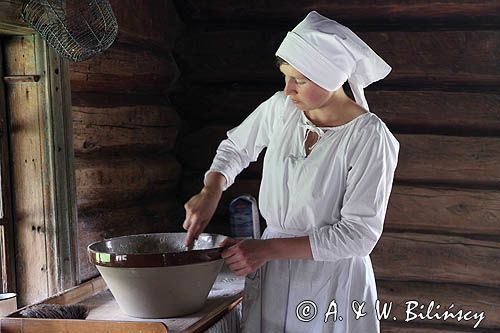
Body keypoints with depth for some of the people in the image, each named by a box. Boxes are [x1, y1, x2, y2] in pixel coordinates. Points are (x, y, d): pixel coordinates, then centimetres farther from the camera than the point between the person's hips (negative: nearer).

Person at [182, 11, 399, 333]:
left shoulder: (368, 136, -20)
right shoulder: (280, 107, -5)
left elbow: (359, 234, -20)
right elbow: (235, 147, 14)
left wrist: (268, 248, -23)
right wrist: (210, 191, -5)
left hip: (331, 280, -4)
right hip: (270, 275, 5)